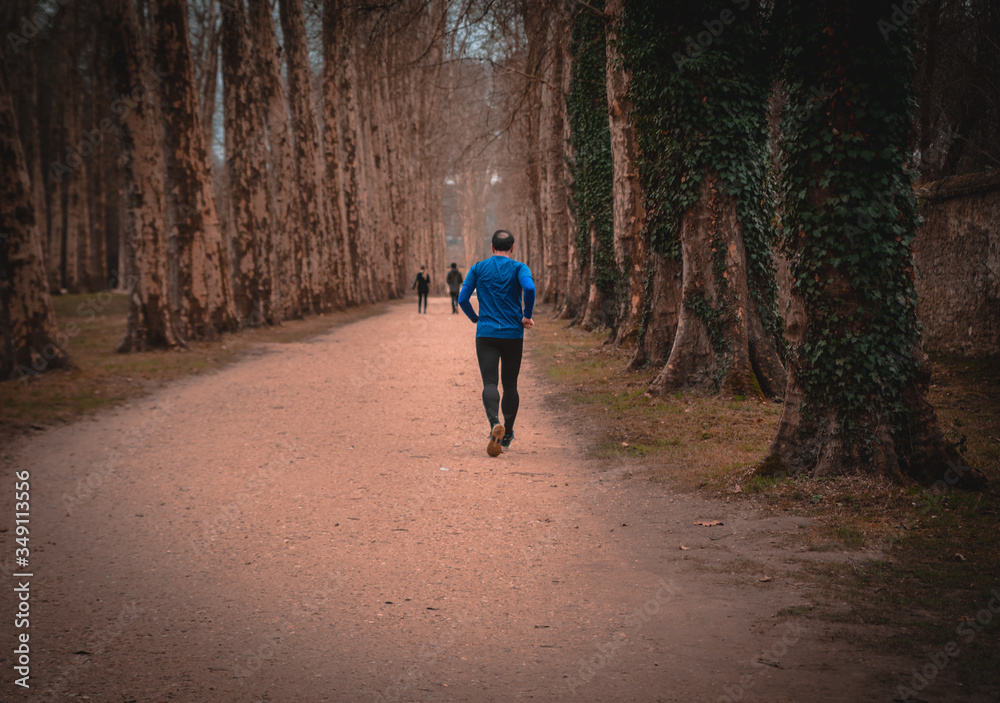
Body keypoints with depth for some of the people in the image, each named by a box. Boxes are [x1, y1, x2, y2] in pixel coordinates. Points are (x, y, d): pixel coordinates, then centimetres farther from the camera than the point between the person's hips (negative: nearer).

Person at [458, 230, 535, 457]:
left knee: (490, 383, -7)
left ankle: (495, 423, -34)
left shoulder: (478, 269, 6)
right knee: (510, 384, 13)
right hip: (513, 335, 0)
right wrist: (527, 317, -7)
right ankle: (507, 435, 22)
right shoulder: (519, 268, 1)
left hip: (486, 335, 0)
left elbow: (462, 299, 1)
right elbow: (529, 288, -19)